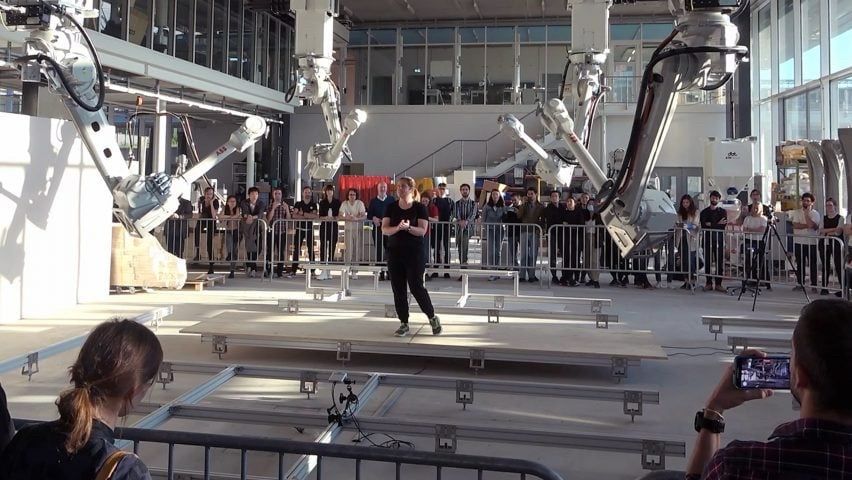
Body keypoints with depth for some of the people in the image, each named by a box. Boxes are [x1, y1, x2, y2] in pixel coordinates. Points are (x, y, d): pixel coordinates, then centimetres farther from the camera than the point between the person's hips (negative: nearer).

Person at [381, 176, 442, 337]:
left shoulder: (419, 208, -3)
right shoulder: (391, 207, 6)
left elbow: (422, 230, -11)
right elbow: (384, 229, -2)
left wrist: (408, 228, -29)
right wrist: (397, 228, -22)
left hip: (414, 253, -4)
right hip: (395, 252, 4)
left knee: (416, 287, -6)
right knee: (398, 289, 4)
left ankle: (432, 317, 14)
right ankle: (404, 323, 14)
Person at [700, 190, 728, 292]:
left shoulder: (722, 211, 10)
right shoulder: (704, 212, 10)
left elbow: (724, 225, -4)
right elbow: (703, 225, -5)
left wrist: (711, 225, -9)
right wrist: (718, 224, -8)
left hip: (719, 239, 0)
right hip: (707, 239, 0)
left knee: (720, 262, -3)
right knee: (707, 262, 0)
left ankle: (718, 284, 2)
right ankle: (709, 283, 6)